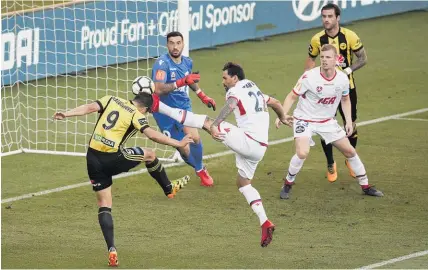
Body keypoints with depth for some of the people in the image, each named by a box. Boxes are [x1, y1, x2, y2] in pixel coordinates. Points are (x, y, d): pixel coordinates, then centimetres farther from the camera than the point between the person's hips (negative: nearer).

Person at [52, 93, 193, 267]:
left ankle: (111, 250, -1)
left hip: (93, 159, 4)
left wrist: (66, 114, -12)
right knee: (149, 155, 22)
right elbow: (152, 135, -13)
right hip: (113, 159, -4)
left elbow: (90, 107, -5)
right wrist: (178, 144, -6)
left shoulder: (111, 100, 10)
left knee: (104, 205, 9)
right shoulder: (136, 115, -3)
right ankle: (169, 189, 43)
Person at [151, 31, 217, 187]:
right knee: (184, 149, -6)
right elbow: (158, 90, -36)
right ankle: (199, 169, 25)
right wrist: (182, 82, -40)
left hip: (183, 106, 4)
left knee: (194, 137, -18)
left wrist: (202, 96, 25)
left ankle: (201, 169, 8)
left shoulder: (187, 62, -1)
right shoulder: (162, 63, -22)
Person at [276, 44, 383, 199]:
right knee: (302, 153, -26)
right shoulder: (309, 77, -22)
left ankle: (365, 186, 23)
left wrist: (348, 121, 3)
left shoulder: (342, 79, -9)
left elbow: (345, 99, 10)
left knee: (349, 150, 6)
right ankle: (287, 185, -3)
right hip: (304, 119, -4)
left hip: (327, 121, 5)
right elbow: (292, 96, -13)